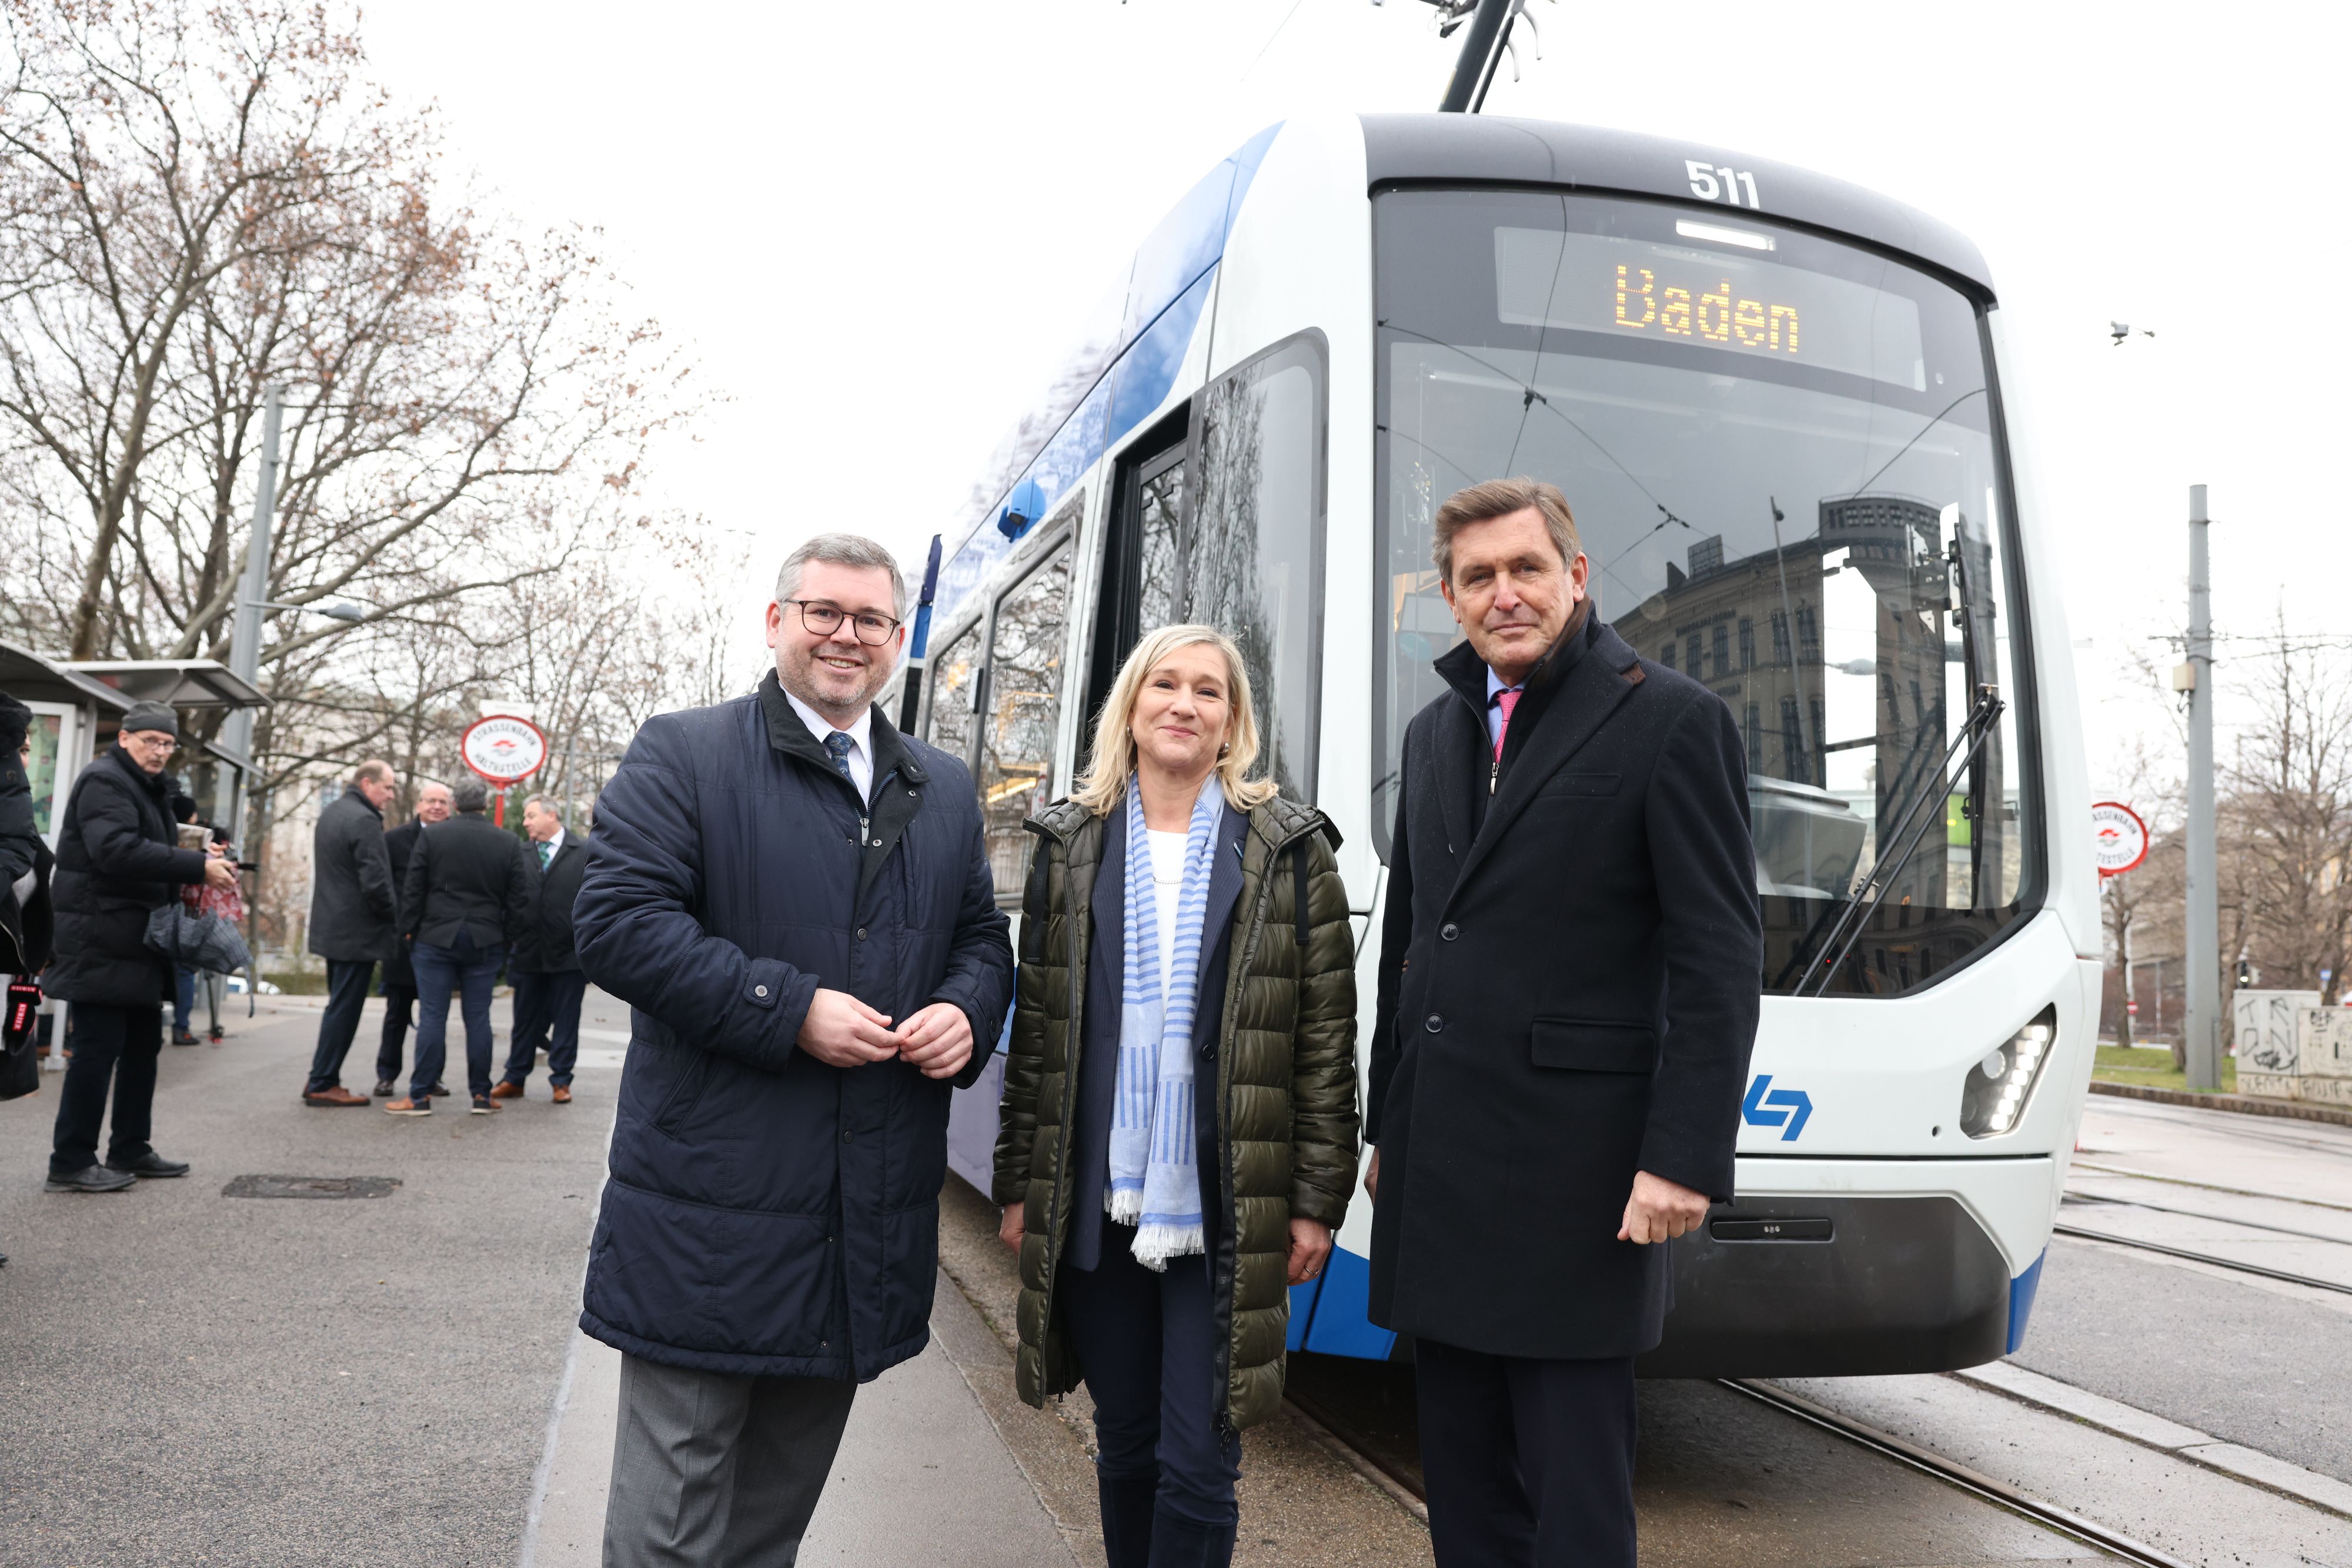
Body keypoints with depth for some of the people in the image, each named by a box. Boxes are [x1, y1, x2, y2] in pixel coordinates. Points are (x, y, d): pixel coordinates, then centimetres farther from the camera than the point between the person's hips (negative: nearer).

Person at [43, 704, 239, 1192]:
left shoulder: (147, 788, 20)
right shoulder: (105, 782, -12)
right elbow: (117, 850, -27)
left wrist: (201, 863, 3)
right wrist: (198, 866, -30)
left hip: (137, 942, 10)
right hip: (102, 944, -10)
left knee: (143, 1044, 14)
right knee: (98, 1047, -7)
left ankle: (131, 1150, 23)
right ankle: (71, 1162, 1)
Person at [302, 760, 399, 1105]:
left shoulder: (329, 814, 14)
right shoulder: (364, 820, -18)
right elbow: (375, 882, -24)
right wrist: (394, 911, -7)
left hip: (331, 927, 10)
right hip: (357, 931, -10)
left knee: (338, 1007, 18)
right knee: (345, 1009, -2)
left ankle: (321, 1079, 22)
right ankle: (323, 1085, 3)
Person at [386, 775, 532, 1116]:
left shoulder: (432, 838, -3)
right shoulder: (509, 843, 1)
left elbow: (412, 890, -1)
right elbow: (519, 899, 2)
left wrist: (409, 930, 9)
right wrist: (508, 937, 12)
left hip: (435, 938, -1)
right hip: (485, 943, 1)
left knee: (432, 1017, 1)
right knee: (478, 1018, 6)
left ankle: (420, 1096, 4)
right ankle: (481, 1095, 10)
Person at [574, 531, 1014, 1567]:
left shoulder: (944, 792, 13)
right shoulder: (682, 755, -3)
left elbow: (983, 938, 18)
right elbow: (617, 921, -13)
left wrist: (966, 1014, -5)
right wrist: (791, 1010, -20)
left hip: (872, 1224, 5)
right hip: (712, 1214, -5)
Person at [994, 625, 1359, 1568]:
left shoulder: (1290, 851, 0)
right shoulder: (1071, 845, 7)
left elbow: (1327, 1039, -1)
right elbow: (1033, 1027, 9)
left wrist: (1317, 1200, -4)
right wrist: (1019, 1186, 7)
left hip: (1224, 1213, -2)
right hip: (1095, 1208, 2)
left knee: (1198, 1464, 0)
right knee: (1125, 1446, 15)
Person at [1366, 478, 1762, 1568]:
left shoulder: (1671, 721, -5)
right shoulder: (1435, 734, 14)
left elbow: (1721, 960, -9)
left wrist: (1684, 1159, -15)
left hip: (1571, 1171, -6)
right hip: (1437, 1168, 6)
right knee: (1462, 1466, 15)